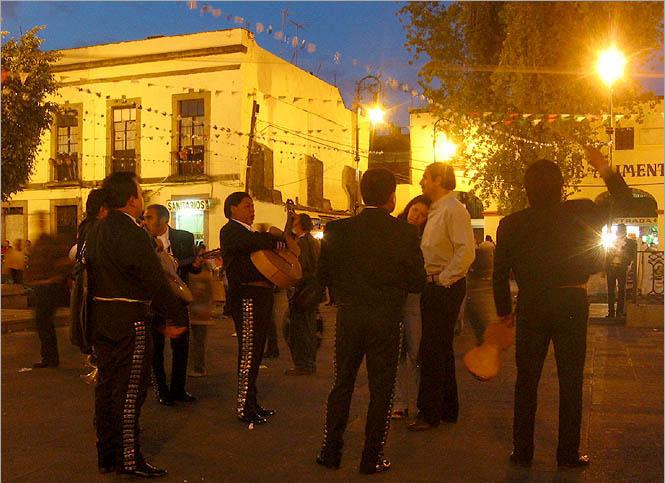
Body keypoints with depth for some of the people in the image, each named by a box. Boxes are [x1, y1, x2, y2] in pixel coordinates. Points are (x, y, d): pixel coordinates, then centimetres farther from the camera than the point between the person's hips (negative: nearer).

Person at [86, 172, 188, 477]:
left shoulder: (95, 231, 10)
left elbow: (95, 274, 15)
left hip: (101, 318, 9)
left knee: (107, 385, 15)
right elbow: (155, 282, -18)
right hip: (129, 321, -9)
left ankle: (107, 454, 25)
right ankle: (128, 459, 8)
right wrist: (178, 318, -9)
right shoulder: (133, 235, -18)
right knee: (129, 390, 0)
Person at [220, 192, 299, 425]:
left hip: (261, 295, 9)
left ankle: (251, 403, 20)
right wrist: (284, 240, -12)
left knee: (255, 351, 12)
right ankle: (244, 408, -1)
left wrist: (282, 236, 0)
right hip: (246, 295, -9)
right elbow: (258, 242, -22)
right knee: (248, 351, -7)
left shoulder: (250, 232, 25)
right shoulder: (230, 231, -5)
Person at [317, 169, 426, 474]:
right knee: (381, 389, 10)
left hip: (349, 316, 2)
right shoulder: (405, 233, -11)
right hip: (386, 319, -2)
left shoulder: (338, 230, -5)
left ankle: (331, 452, 23)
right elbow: (417, 283, -7)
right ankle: (372, 459, 16)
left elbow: (324, 276, 0)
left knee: (342, 384, 16)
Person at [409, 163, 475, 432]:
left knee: (431, 351, -6)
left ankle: (430, 413, 3)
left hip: (446, 286, -10)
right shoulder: (435, 211, 16)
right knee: (441, 349, 16)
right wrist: (429, 280, 7)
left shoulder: (453, 209, -13)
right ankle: (448, 409, 28)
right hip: (434, 286, 10)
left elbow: (466, 251, -22)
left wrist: (443, 279, -19)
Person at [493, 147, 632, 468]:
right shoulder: (582, 213, -7)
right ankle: (568, 454, 15)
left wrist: (504, 311, 10)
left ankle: (522, 451, 17)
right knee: (570, 381, 9)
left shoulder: (510, 224, -4)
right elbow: (625, 203, 8)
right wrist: (605, 170, 13)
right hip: (572, 302, -1)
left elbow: (500, 273, -1)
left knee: (526, 380, 11)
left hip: (530, 305, 1)